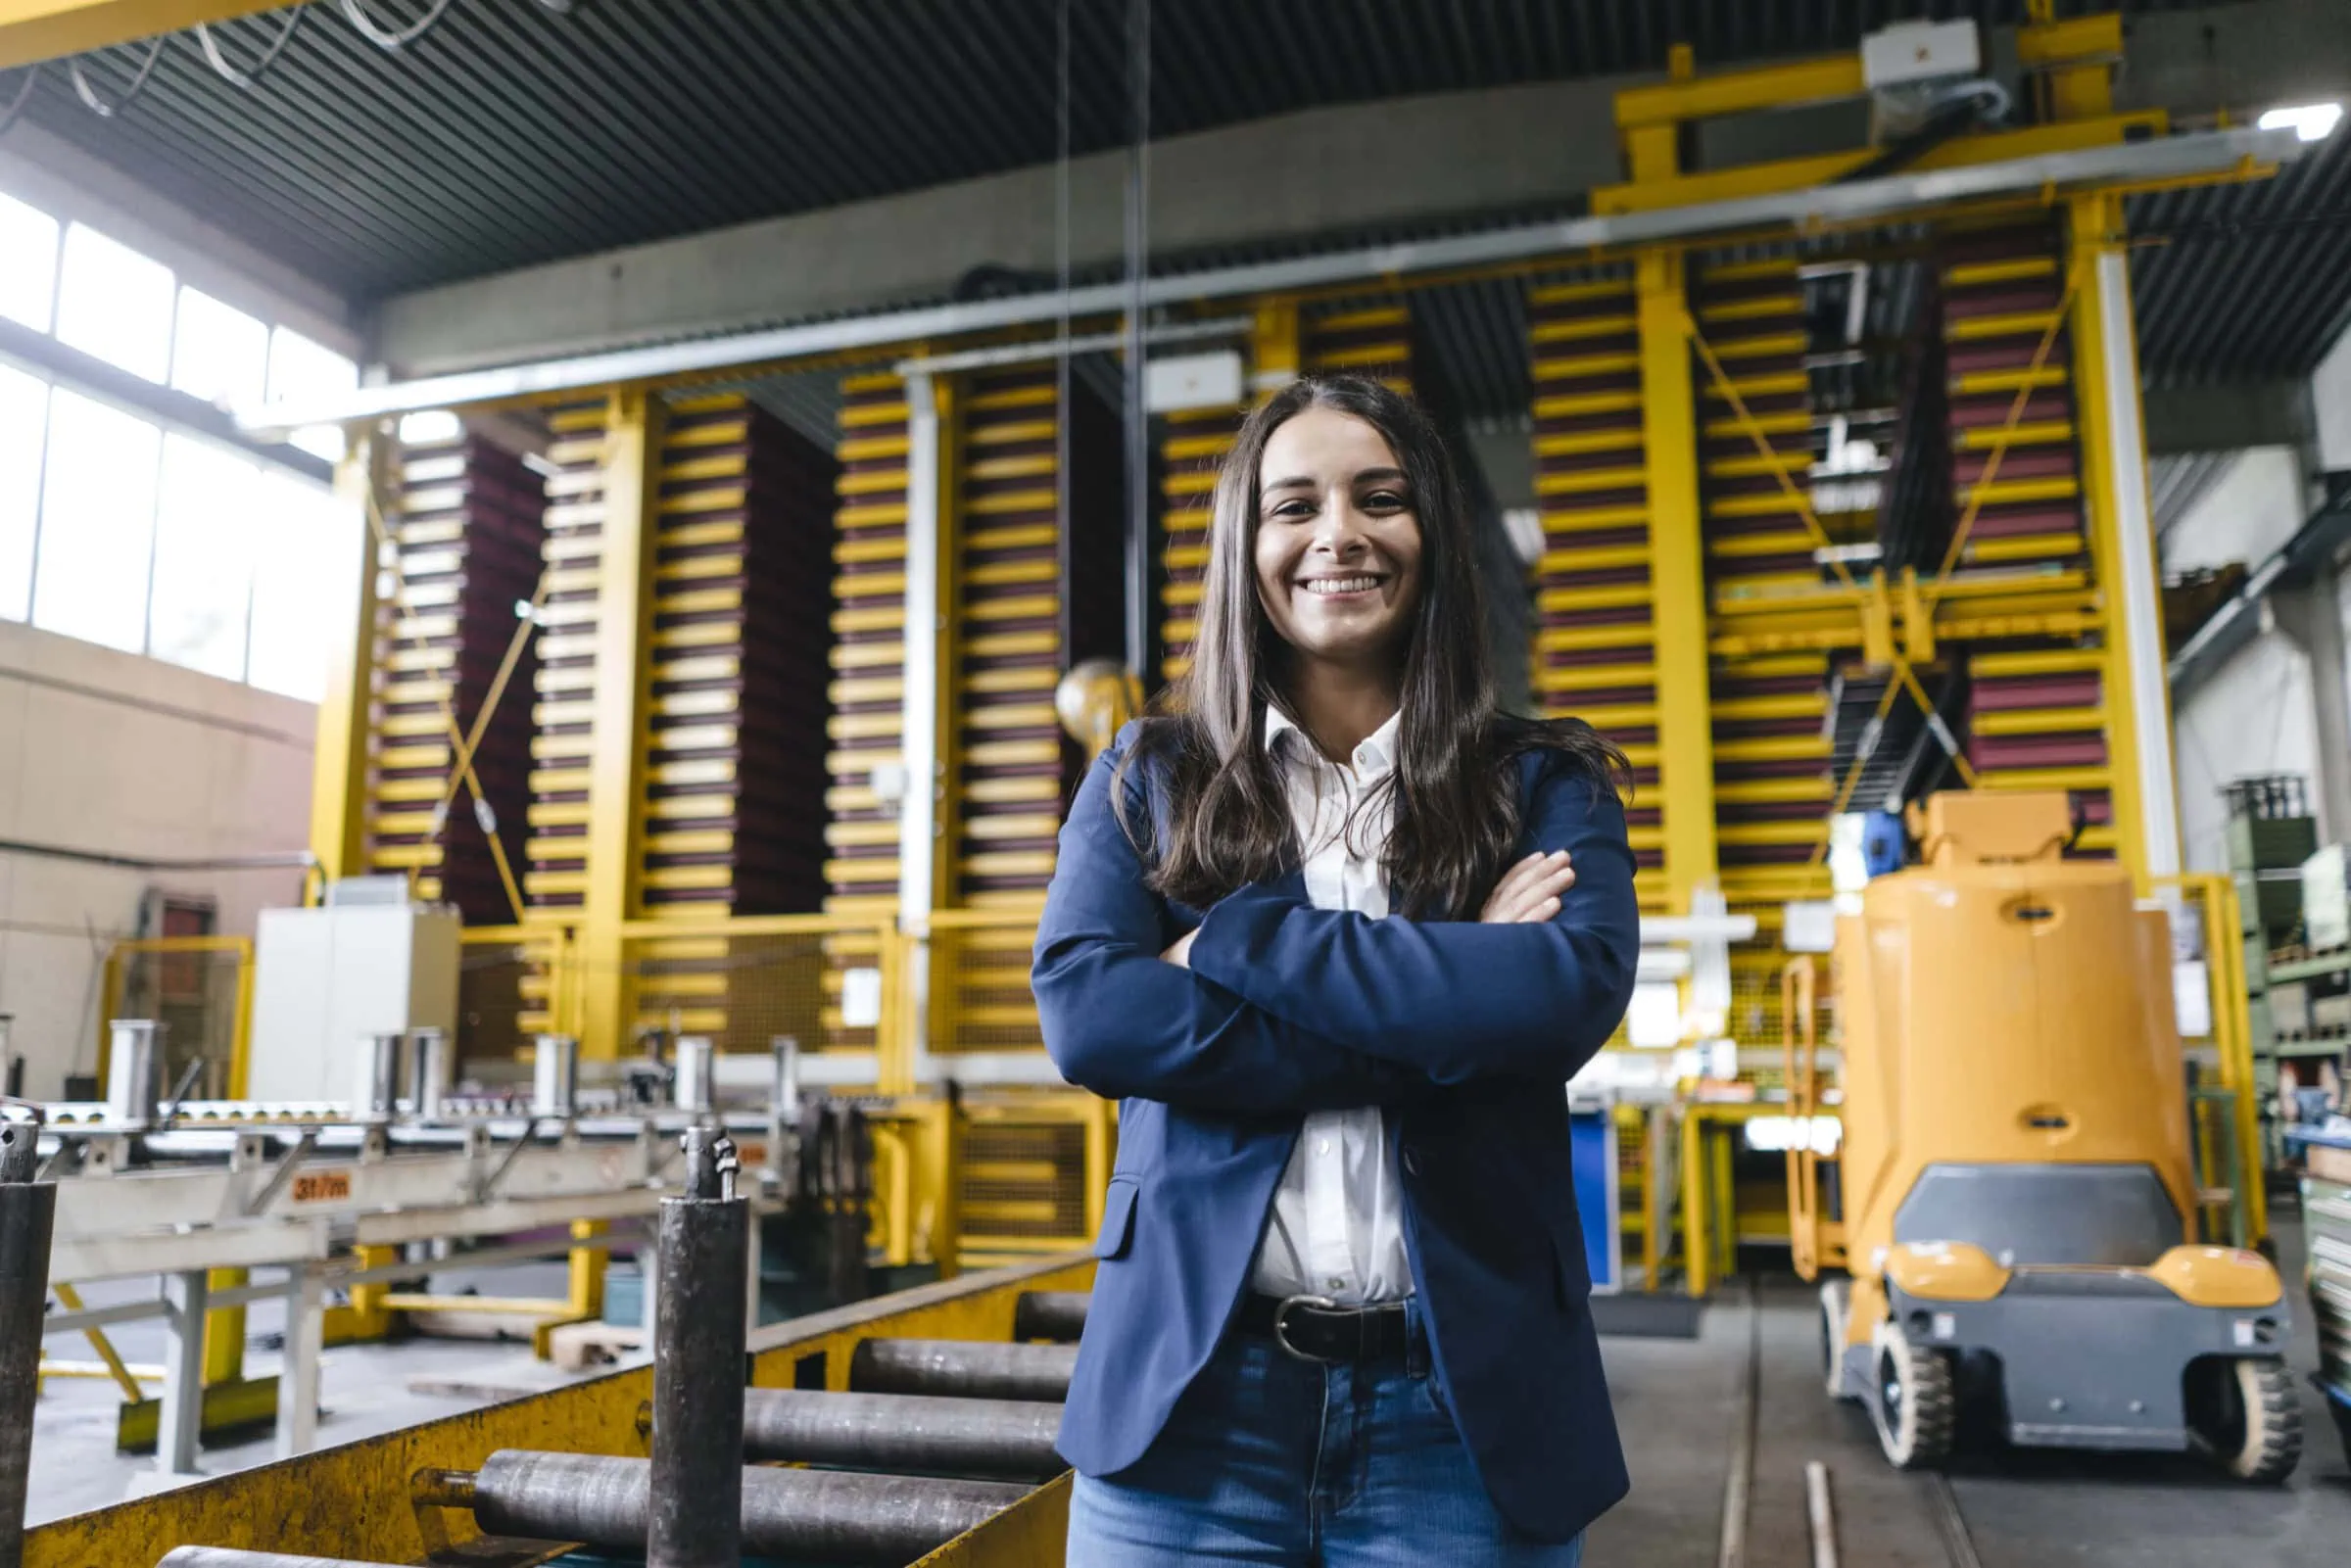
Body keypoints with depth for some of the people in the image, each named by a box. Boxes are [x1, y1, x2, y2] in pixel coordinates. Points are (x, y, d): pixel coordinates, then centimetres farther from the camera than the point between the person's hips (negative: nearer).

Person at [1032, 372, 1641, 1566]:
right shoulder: (1145, 782, 6)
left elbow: (1574, 992, -14)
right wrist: (1437, 1020, -14)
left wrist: (1236, 938, -13)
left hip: (1464, 1407, 0)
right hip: (1192, 1397, 0)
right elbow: (1082, 1011, -10)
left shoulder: (1545, 784, 5)